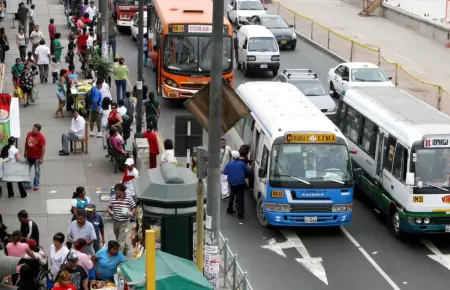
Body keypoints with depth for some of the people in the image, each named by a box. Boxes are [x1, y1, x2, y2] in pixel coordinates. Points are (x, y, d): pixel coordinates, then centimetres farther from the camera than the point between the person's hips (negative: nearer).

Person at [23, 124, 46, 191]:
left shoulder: (41, 137, -20)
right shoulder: (29, 134, -4)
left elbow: (43, 148, -19)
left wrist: (42, 158, -19)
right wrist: (25, 152, 14)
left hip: (37, 157, -5)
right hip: (29, 156, 5)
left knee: (37, 171, 9)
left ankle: (36, 185, 21)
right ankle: (27, 184, 25)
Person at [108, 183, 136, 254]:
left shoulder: (129, 198, -8)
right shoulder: (112, 198, 1)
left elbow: (134, 208, 1)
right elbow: (109, 207, 11)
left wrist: (131, 213, -17)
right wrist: (109, 211, -11)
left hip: (124, 222, -5)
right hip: (115, 221, 5)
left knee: (122, 239, -10)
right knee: (118, 237, 19)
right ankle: (125, 248, 42)